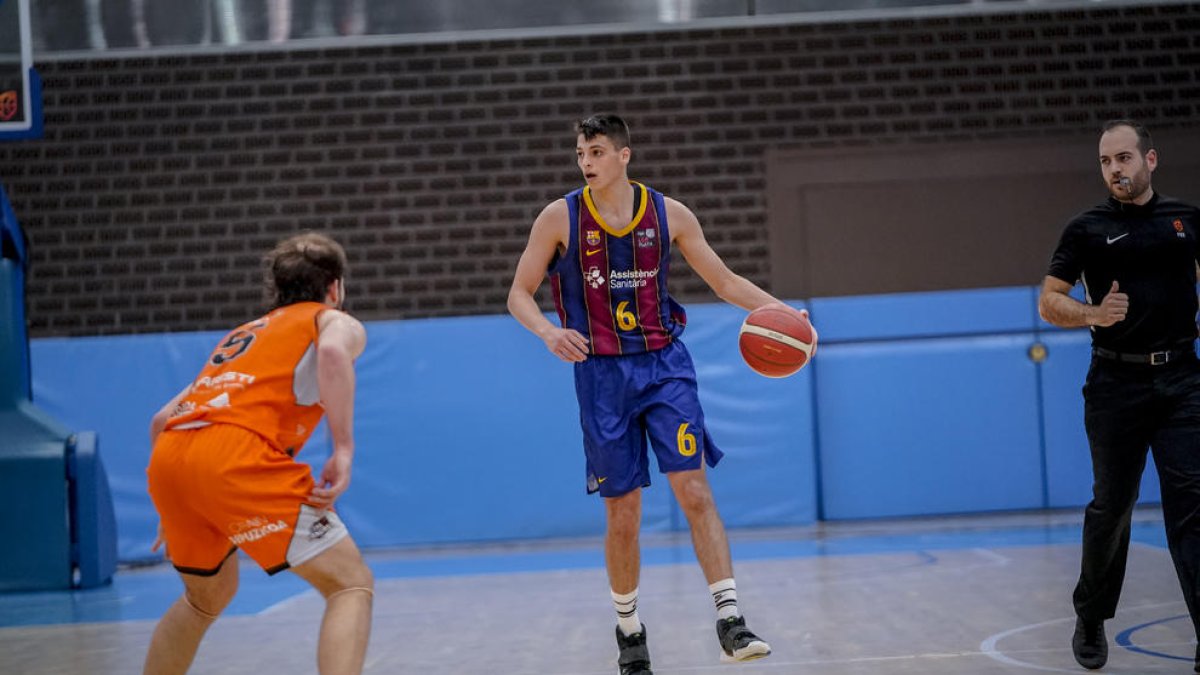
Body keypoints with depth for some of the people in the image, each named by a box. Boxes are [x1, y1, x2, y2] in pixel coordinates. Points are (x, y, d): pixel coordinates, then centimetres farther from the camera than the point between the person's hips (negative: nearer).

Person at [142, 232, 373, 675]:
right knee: (351, 583, -2)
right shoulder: (337, 321, 18)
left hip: (168, 457, 7)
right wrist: (344, 448, -12)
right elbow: (333, 351, -10)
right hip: (236, 454, -7)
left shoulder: (244, 333, 36)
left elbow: (162, 420, 35)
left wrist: (176, 511, 44)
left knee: (208, 597, 30)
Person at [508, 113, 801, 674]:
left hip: (664, 365, 0)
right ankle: (628, 627, 25)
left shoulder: (668, 214, 1)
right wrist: (548, 332, -18)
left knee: (694, 490, -13)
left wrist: (775, 307, -7)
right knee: (622, 516, 4)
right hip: (602, 374, 0)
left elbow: (722, 279, 9)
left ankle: (730, 620, -14)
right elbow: (519, 294, 2)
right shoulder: (560, 218, -2)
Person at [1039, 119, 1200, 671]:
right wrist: (1094, 315, -18)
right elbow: (1048, 301, 0)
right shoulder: (1088, 229, 3)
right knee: (1111, 507, 8)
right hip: (1117, 383, -1)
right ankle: (1091, 620, 30)